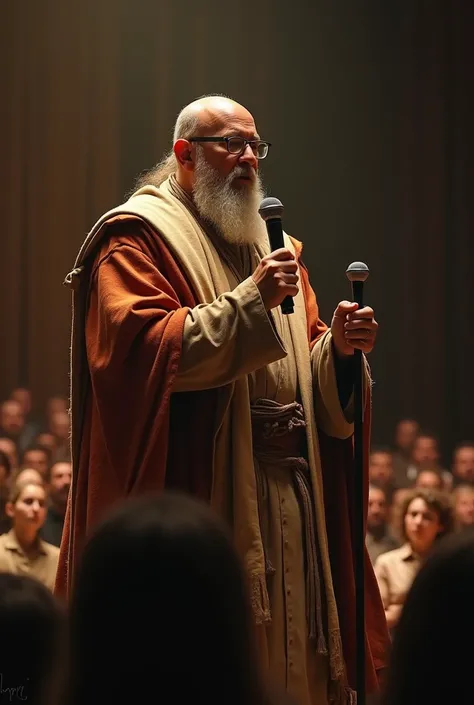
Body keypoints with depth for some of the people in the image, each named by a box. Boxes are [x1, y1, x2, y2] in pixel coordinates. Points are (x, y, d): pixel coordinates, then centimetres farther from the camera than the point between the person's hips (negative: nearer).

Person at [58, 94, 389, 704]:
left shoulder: (272, 245, 21)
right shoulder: (137, 237, -2)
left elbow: (309, 379, 19)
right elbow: (141, 348, -17)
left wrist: (337, 349, -4)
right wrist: (250, 301, -20)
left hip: (287, 503, 7)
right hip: (200, 492, -7)